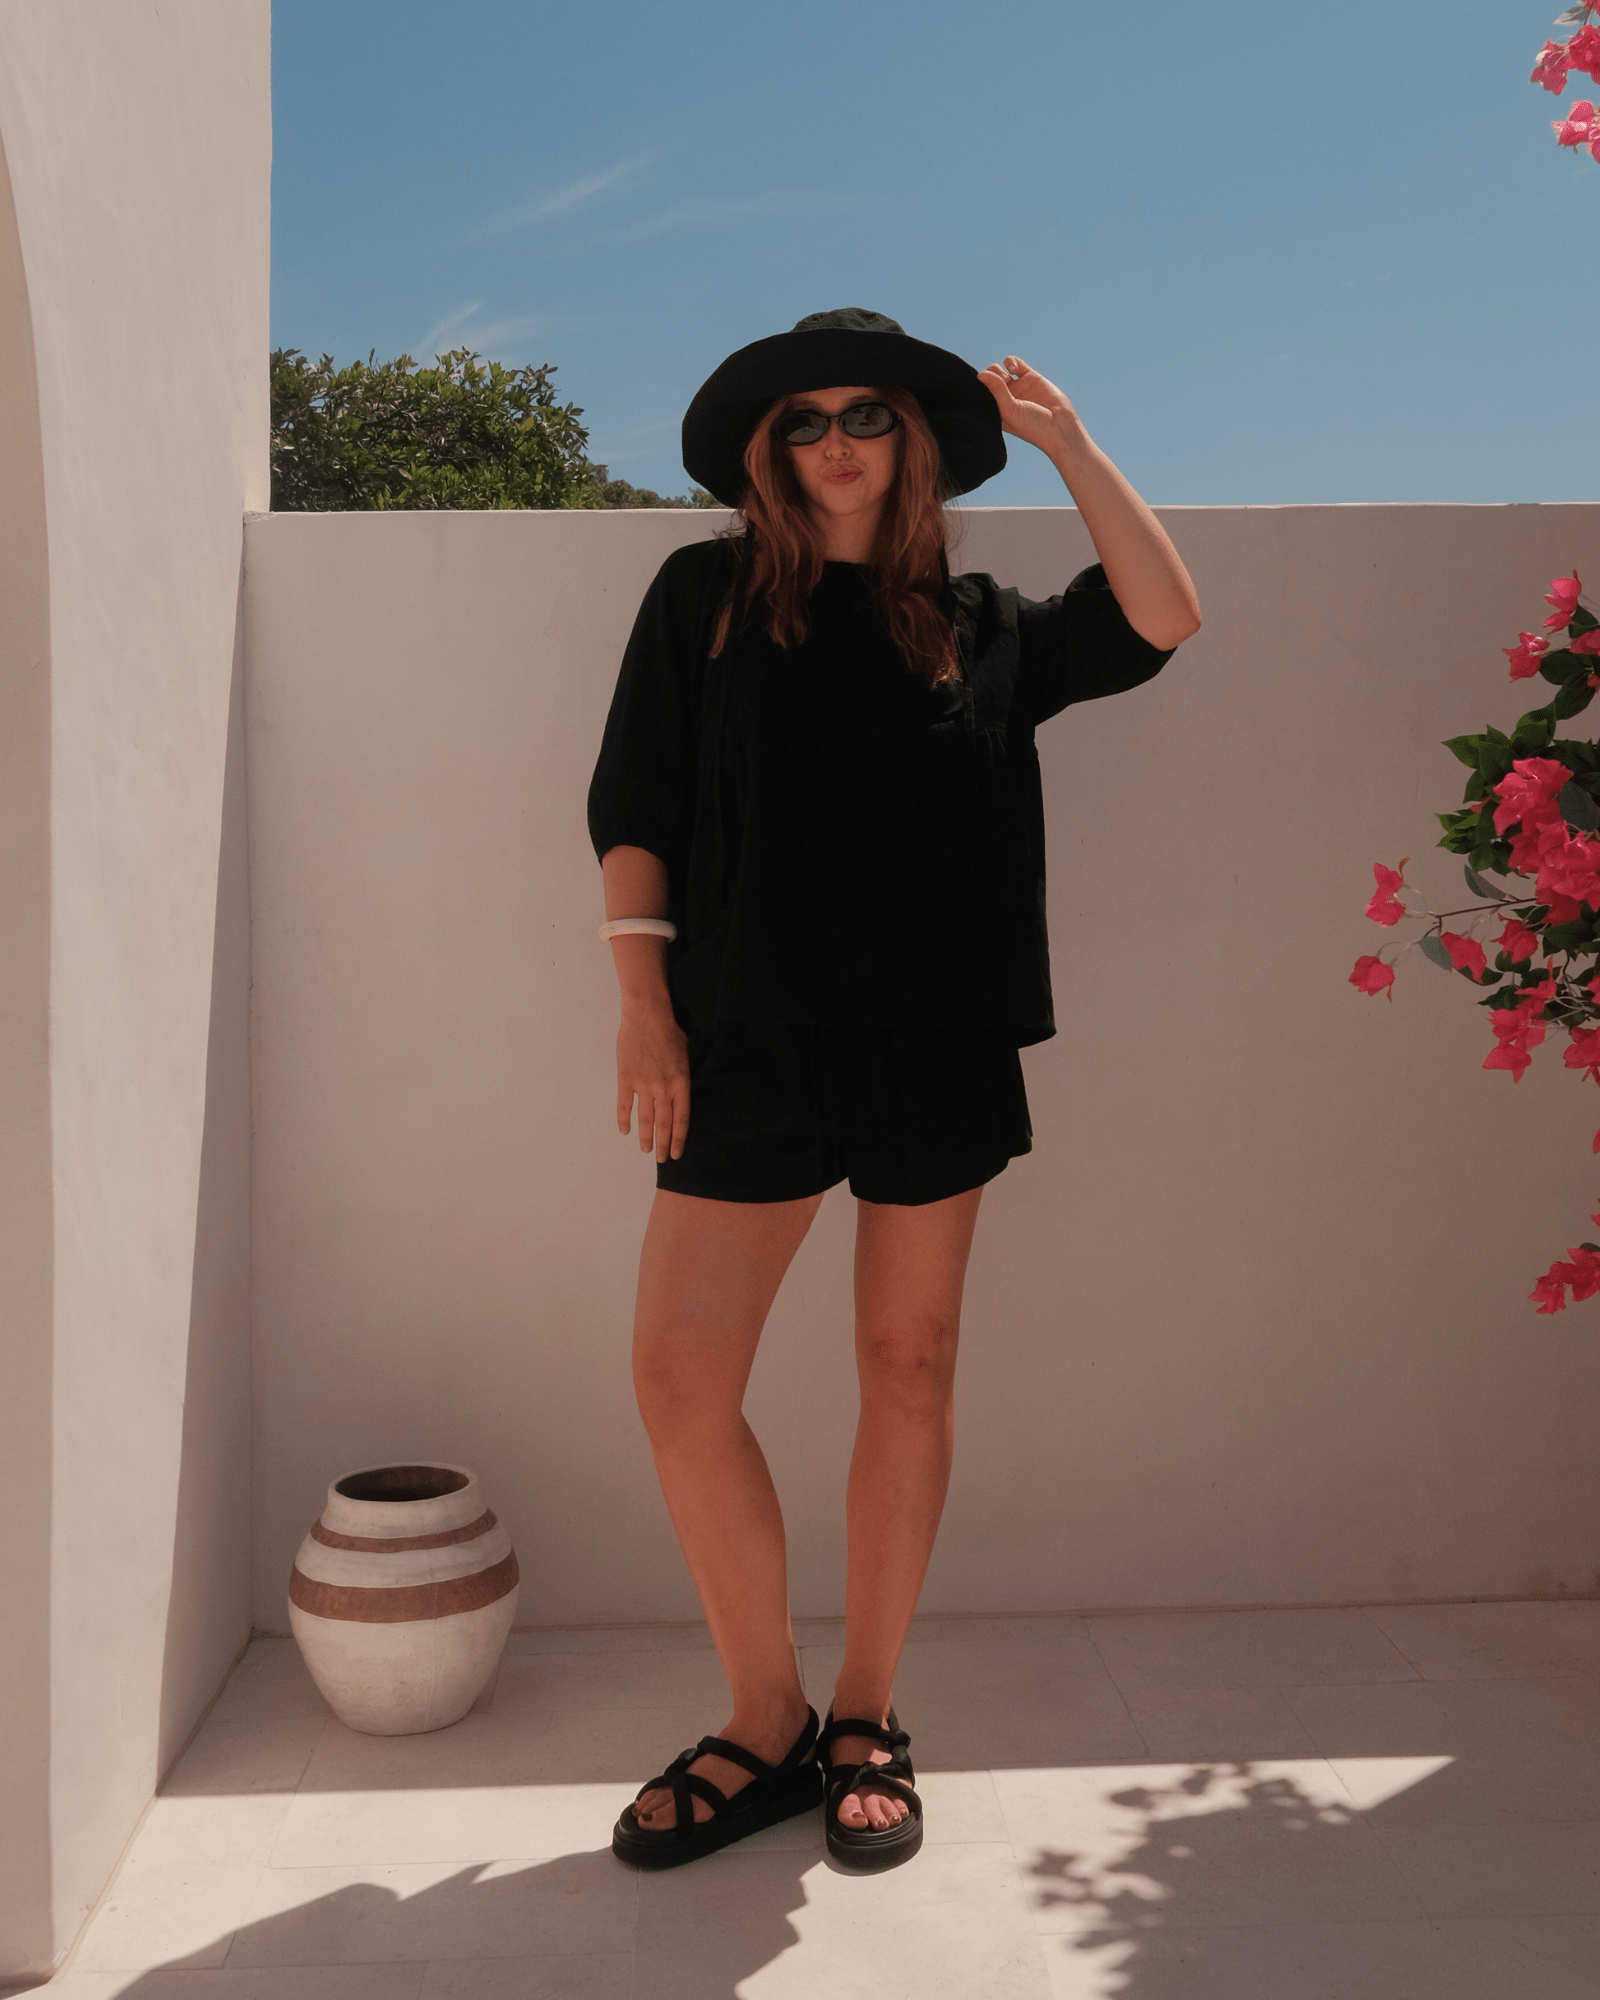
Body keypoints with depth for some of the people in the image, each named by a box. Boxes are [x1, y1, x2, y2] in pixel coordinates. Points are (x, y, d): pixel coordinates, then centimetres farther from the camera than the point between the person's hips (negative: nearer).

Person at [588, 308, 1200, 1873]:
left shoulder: (979, 627, 11)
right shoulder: (705, 595, 8)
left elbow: (1163, 619, 3)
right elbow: (633, 807, 6)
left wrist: (1067, 445, 6)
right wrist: (644, 999, -3)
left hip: (937, 1046, 1)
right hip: (753, 1042, 0)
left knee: (909, 1372, 6)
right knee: (680, 1377, -5)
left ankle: (867, 1721, 23)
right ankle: (769, 1725, 14)